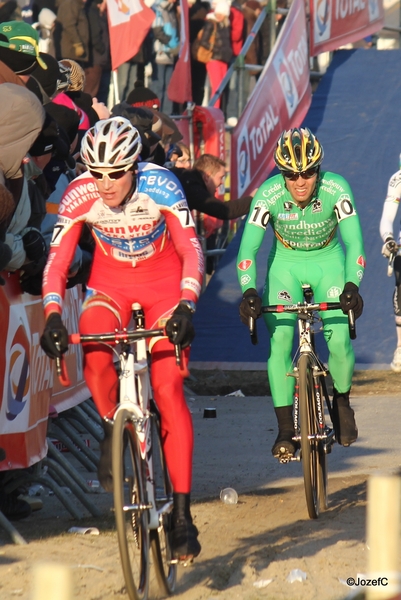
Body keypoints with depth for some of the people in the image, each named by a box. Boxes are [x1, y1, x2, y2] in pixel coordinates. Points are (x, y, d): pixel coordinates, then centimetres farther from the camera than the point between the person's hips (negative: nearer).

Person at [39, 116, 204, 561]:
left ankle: (182, 512, -11)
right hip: (110, 286, 1)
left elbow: (191, 252, -26)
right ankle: (113, 429, 0)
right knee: (95, 356, -31)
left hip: (164, 287, -1)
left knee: (168, 390, -14)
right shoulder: (79, 195, -20)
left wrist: (185, 307, -42)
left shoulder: (161, 186, -25)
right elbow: (57, 261, -17)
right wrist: (52, 315, -33)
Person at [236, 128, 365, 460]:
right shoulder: (269, 194, -25)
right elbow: (248, 248, -26)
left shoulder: (336, 189, -25)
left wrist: (352, 285, -43)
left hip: (328, 261, 0)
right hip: (286, 263, 0)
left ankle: (341, 401, 13)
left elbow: (353, 242, -27)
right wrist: (248, 291, -42)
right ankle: (285, 429, -12)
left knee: (340, 341, -18)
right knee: (279, 341, -20)